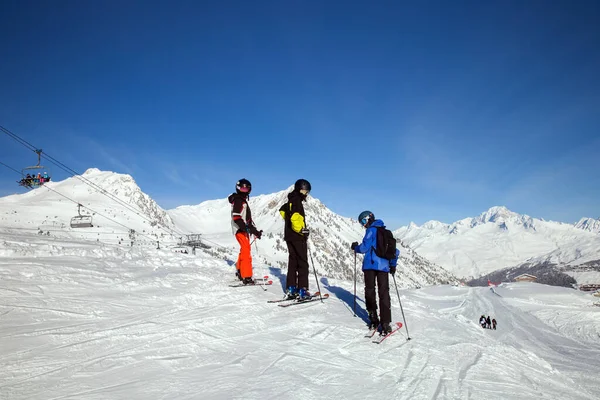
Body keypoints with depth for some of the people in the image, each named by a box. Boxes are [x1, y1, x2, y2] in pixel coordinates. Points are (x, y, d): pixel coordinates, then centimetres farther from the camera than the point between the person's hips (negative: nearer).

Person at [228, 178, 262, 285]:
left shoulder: (243, 201, 20)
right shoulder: (237, 201, -11)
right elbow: (236, 218, -22)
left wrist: (254, 230, 23)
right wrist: (245, 228, -32)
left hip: (244, 229, 10)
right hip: (240, 230, -10)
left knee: (244, 250, 18)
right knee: (246, 251, -14)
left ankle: (240, 272, 30)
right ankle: (246, 277, -16)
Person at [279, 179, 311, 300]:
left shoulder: (290, 201, 15)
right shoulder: (296, 201, -15)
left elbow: (282, 211, 34)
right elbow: (295, 216, -30)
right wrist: (301, 229, -21)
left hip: (289, 236, 9)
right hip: (298, 237, -9)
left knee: (293, 262, 12)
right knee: (303, 263, -3)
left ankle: (291, 289, 13)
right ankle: (302, 290, -4)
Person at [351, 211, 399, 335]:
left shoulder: (372, 230, -1)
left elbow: (364, 248, -9)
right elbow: (395, 251, 21)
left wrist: (355, 247, 9)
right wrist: (393, 265, 28)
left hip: (371, 265, -5)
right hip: (384, 266, 5)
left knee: (370, 291, 7)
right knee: (384, 293, 1)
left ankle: (373, 319, 7)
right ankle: (385, 324, -5)